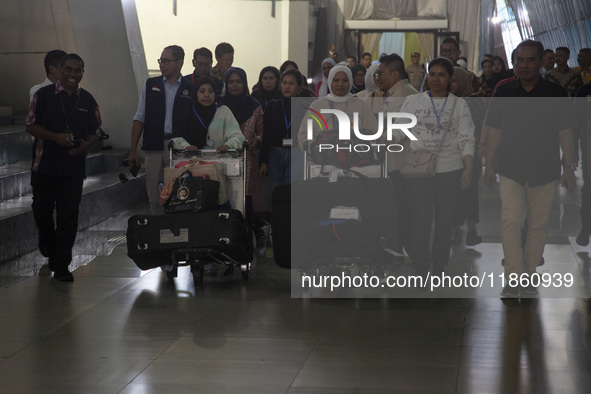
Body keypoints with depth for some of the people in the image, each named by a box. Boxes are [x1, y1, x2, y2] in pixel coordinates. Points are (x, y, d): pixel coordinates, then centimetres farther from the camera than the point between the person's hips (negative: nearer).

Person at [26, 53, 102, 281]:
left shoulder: (88, 100, 9)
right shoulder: (43, 95, 1)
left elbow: (95, 132, 14)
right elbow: (31, 126, -2)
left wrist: (84, 145, -7)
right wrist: (56, 137, -16)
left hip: (74, 167, 1)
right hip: (44, 166, -1)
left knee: (68, 218, -2)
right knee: (42, 211, 9)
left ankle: (61, 266, 3)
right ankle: (48, 244, 39)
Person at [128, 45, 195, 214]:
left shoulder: (190, 89, 5)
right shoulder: (150, 85, 11)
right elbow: (139, 118, 10)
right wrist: (133, 149, 4)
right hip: (155, 147, 2)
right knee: (154, 194, 1)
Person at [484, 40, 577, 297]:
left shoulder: (555, 94, -1)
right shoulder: (504, 93, 3)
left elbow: (565, 132, 1)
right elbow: (495, 131, 8)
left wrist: (569, 167, -2)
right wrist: (490, 165, 7)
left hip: (544, 171, 0)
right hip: (510, 170, 0)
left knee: (538, 225, 6)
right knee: (510, 221, -12)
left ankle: (529, 275, 19)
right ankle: (515, 278, -9)